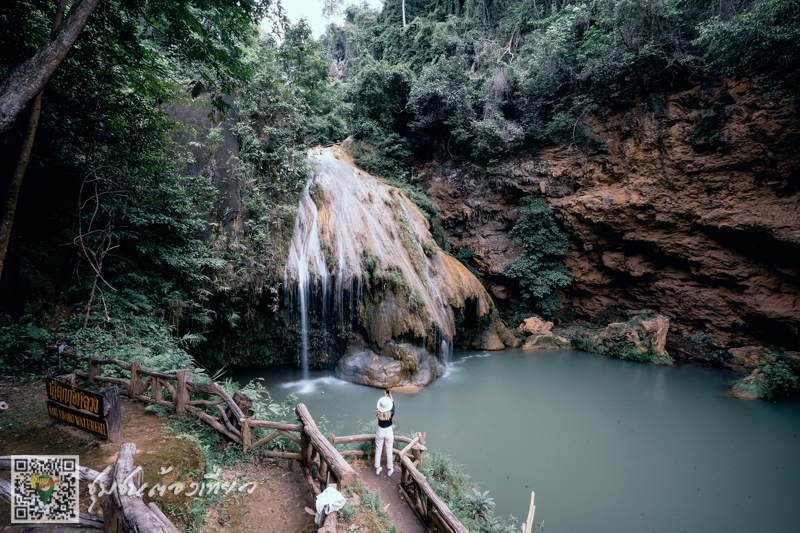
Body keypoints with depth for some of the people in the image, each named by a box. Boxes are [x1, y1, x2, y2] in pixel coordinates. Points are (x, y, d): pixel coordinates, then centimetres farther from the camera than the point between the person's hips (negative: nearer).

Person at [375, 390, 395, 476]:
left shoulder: (378, 413, -20)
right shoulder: (391, 413, -24)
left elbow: (381, 406, 0)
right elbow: (392, 404, -7)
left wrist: (385, 396, 10)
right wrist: (390, 395, 4)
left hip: (380, 432, 1)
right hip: (389, 432, -1)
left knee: (378, 451, 17)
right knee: (389, 452, 14)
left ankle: (377, 469, 32)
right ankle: (390, 470, 29)